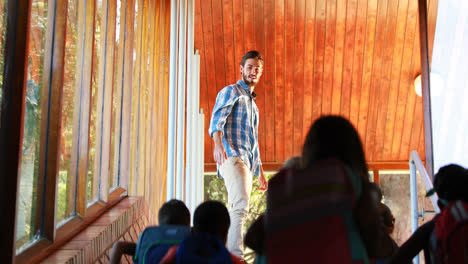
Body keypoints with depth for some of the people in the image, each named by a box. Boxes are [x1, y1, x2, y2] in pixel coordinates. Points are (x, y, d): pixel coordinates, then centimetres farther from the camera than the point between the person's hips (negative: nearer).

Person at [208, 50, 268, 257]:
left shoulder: (253, 103, 31)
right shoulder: (230, 91, 5)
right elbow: (217, 118, -14)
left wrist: (261, 173, 30)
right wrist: (217, 143, -34)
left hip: (247, 163, 8)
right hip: (232, 156, -8)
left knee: (235, 210, 6)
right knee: (240, 204, -24)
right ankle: (235, 255, -30)